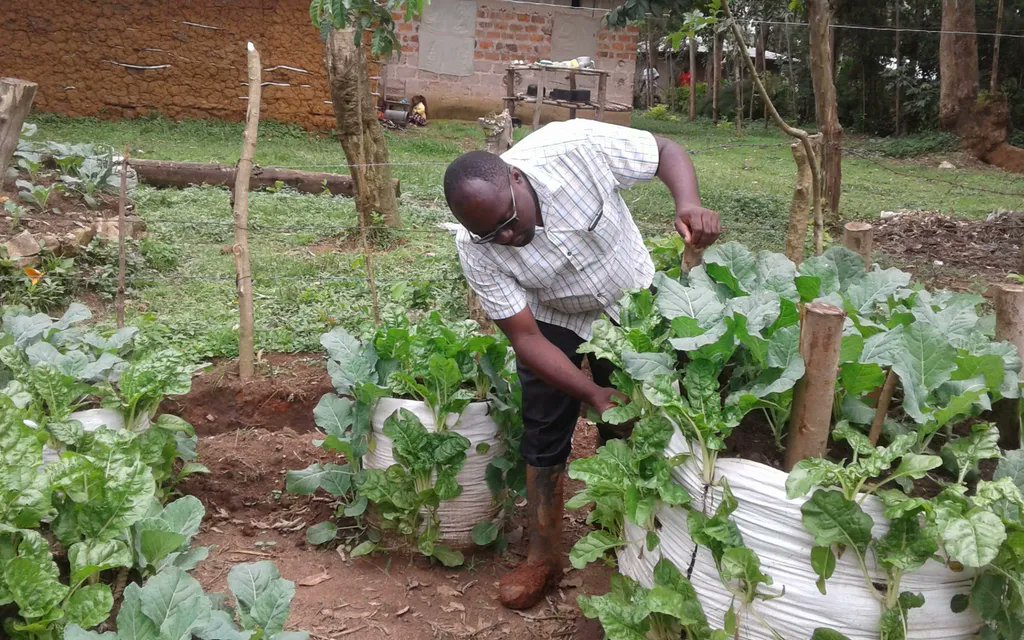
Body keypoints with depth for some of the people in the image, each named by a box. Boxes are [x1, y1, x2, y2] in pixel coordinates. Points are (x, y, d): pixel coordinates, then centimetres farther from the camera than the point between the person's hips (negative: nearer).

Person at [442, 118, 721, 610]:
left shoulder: (578, 147, -34)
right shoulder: (476, 248, -29)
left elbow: (667, 152, -19)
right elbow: (526, 337, -25)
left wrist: (688, 205, -40)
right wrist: (595, 394, -35)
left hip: (632, 302, 0)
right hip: (553, 322, 0)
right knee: (543, 435, 1)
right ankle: (543, 560, 17)